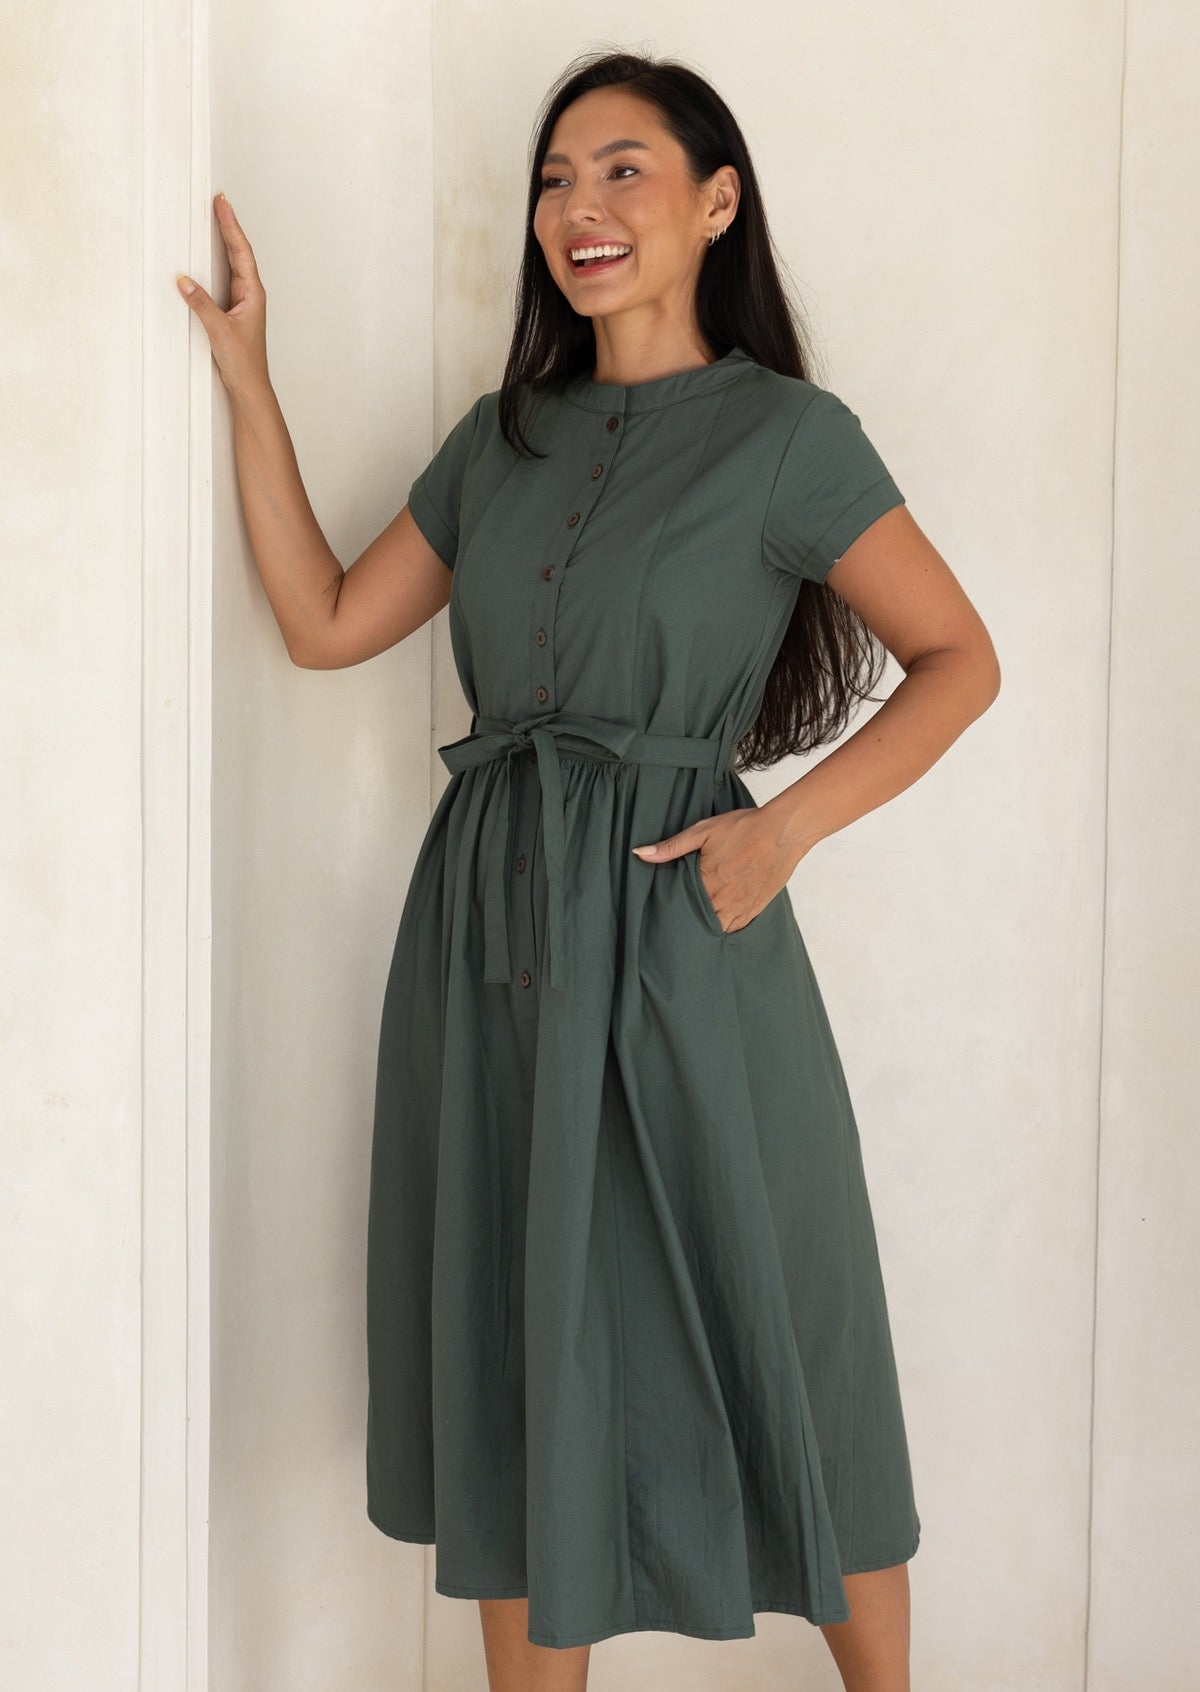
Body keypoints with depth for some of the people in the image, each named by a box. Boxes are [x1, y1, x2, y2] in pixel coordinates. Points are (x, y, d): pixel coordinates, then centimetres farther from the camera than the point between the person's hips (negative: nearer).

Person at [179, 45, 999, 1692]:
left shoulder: (786, 432, -3)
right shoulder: (502, 436, 12)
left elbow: (959, 659, -2)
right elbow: (326, 622, 11)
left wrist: (786, 825, -14)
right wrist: (247, 377, 10)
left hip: (678, 934, -5)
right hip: (490, 933, 5)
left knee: (767, 1351, 7)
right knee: (518, 1362, 13)